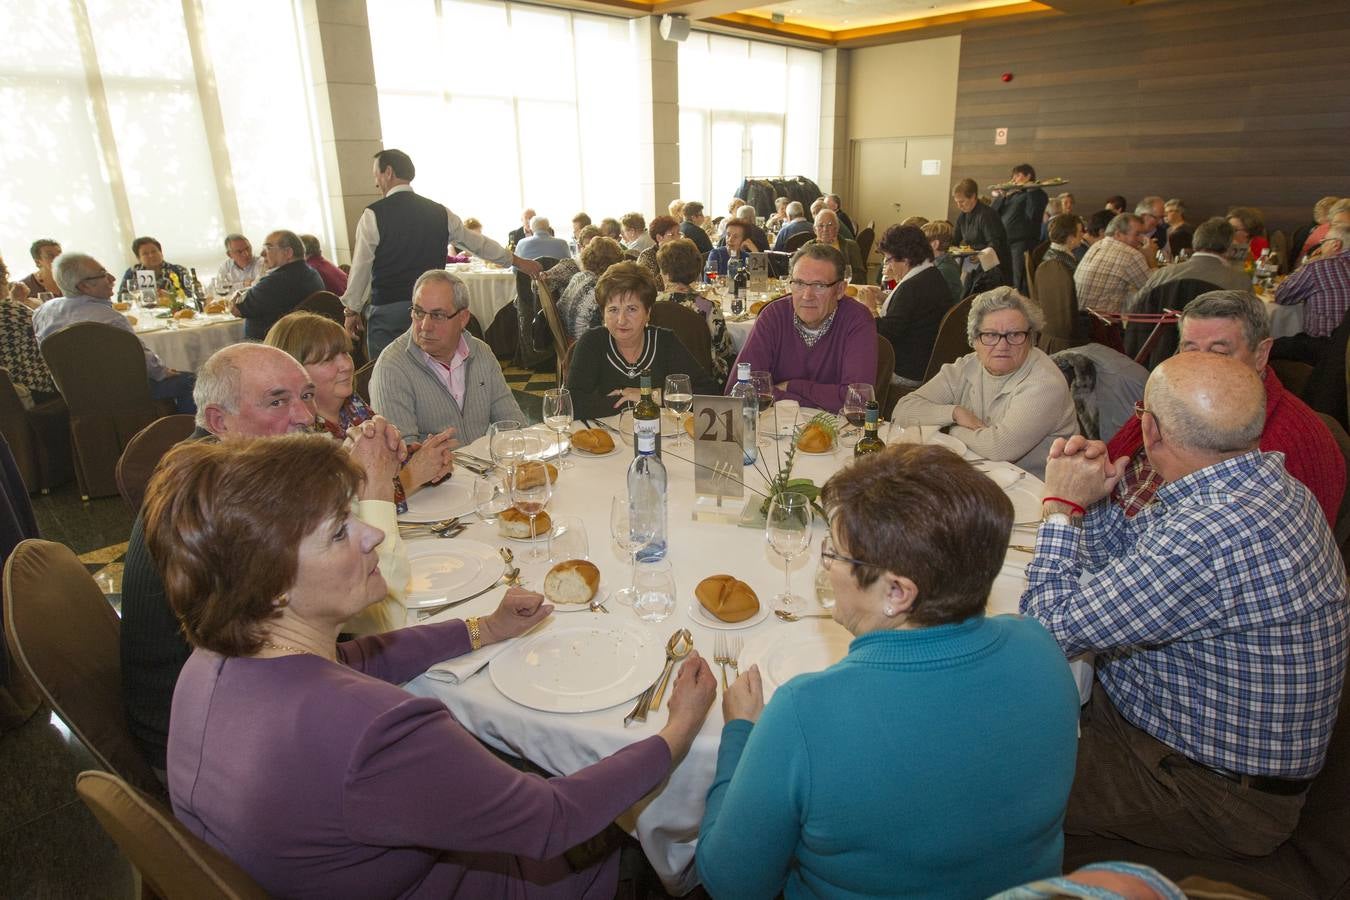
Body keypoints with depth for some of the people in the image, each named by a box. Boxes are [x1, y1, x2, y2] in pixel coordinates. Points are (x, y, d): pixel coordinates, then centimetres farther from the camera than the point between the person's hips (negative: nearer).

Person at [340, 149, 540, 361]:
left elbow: (360, 268, -4)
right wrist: (518, 261, 27)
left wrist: (352, 311, 7)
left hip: (387, 311, -4)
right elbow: (478, 242, 14)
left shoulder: (373, 215, -7)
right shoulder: (439, 212, 6)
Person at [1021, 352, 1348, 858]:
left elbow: (1050, 627, -27)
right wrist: (1090, 498, -9)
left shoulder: (1206, 538, -37)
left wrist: (1060, 507, -16)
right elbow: (1130, 552, 10)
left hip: (1211, 791, -9)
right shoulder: (1265, 482, -4)